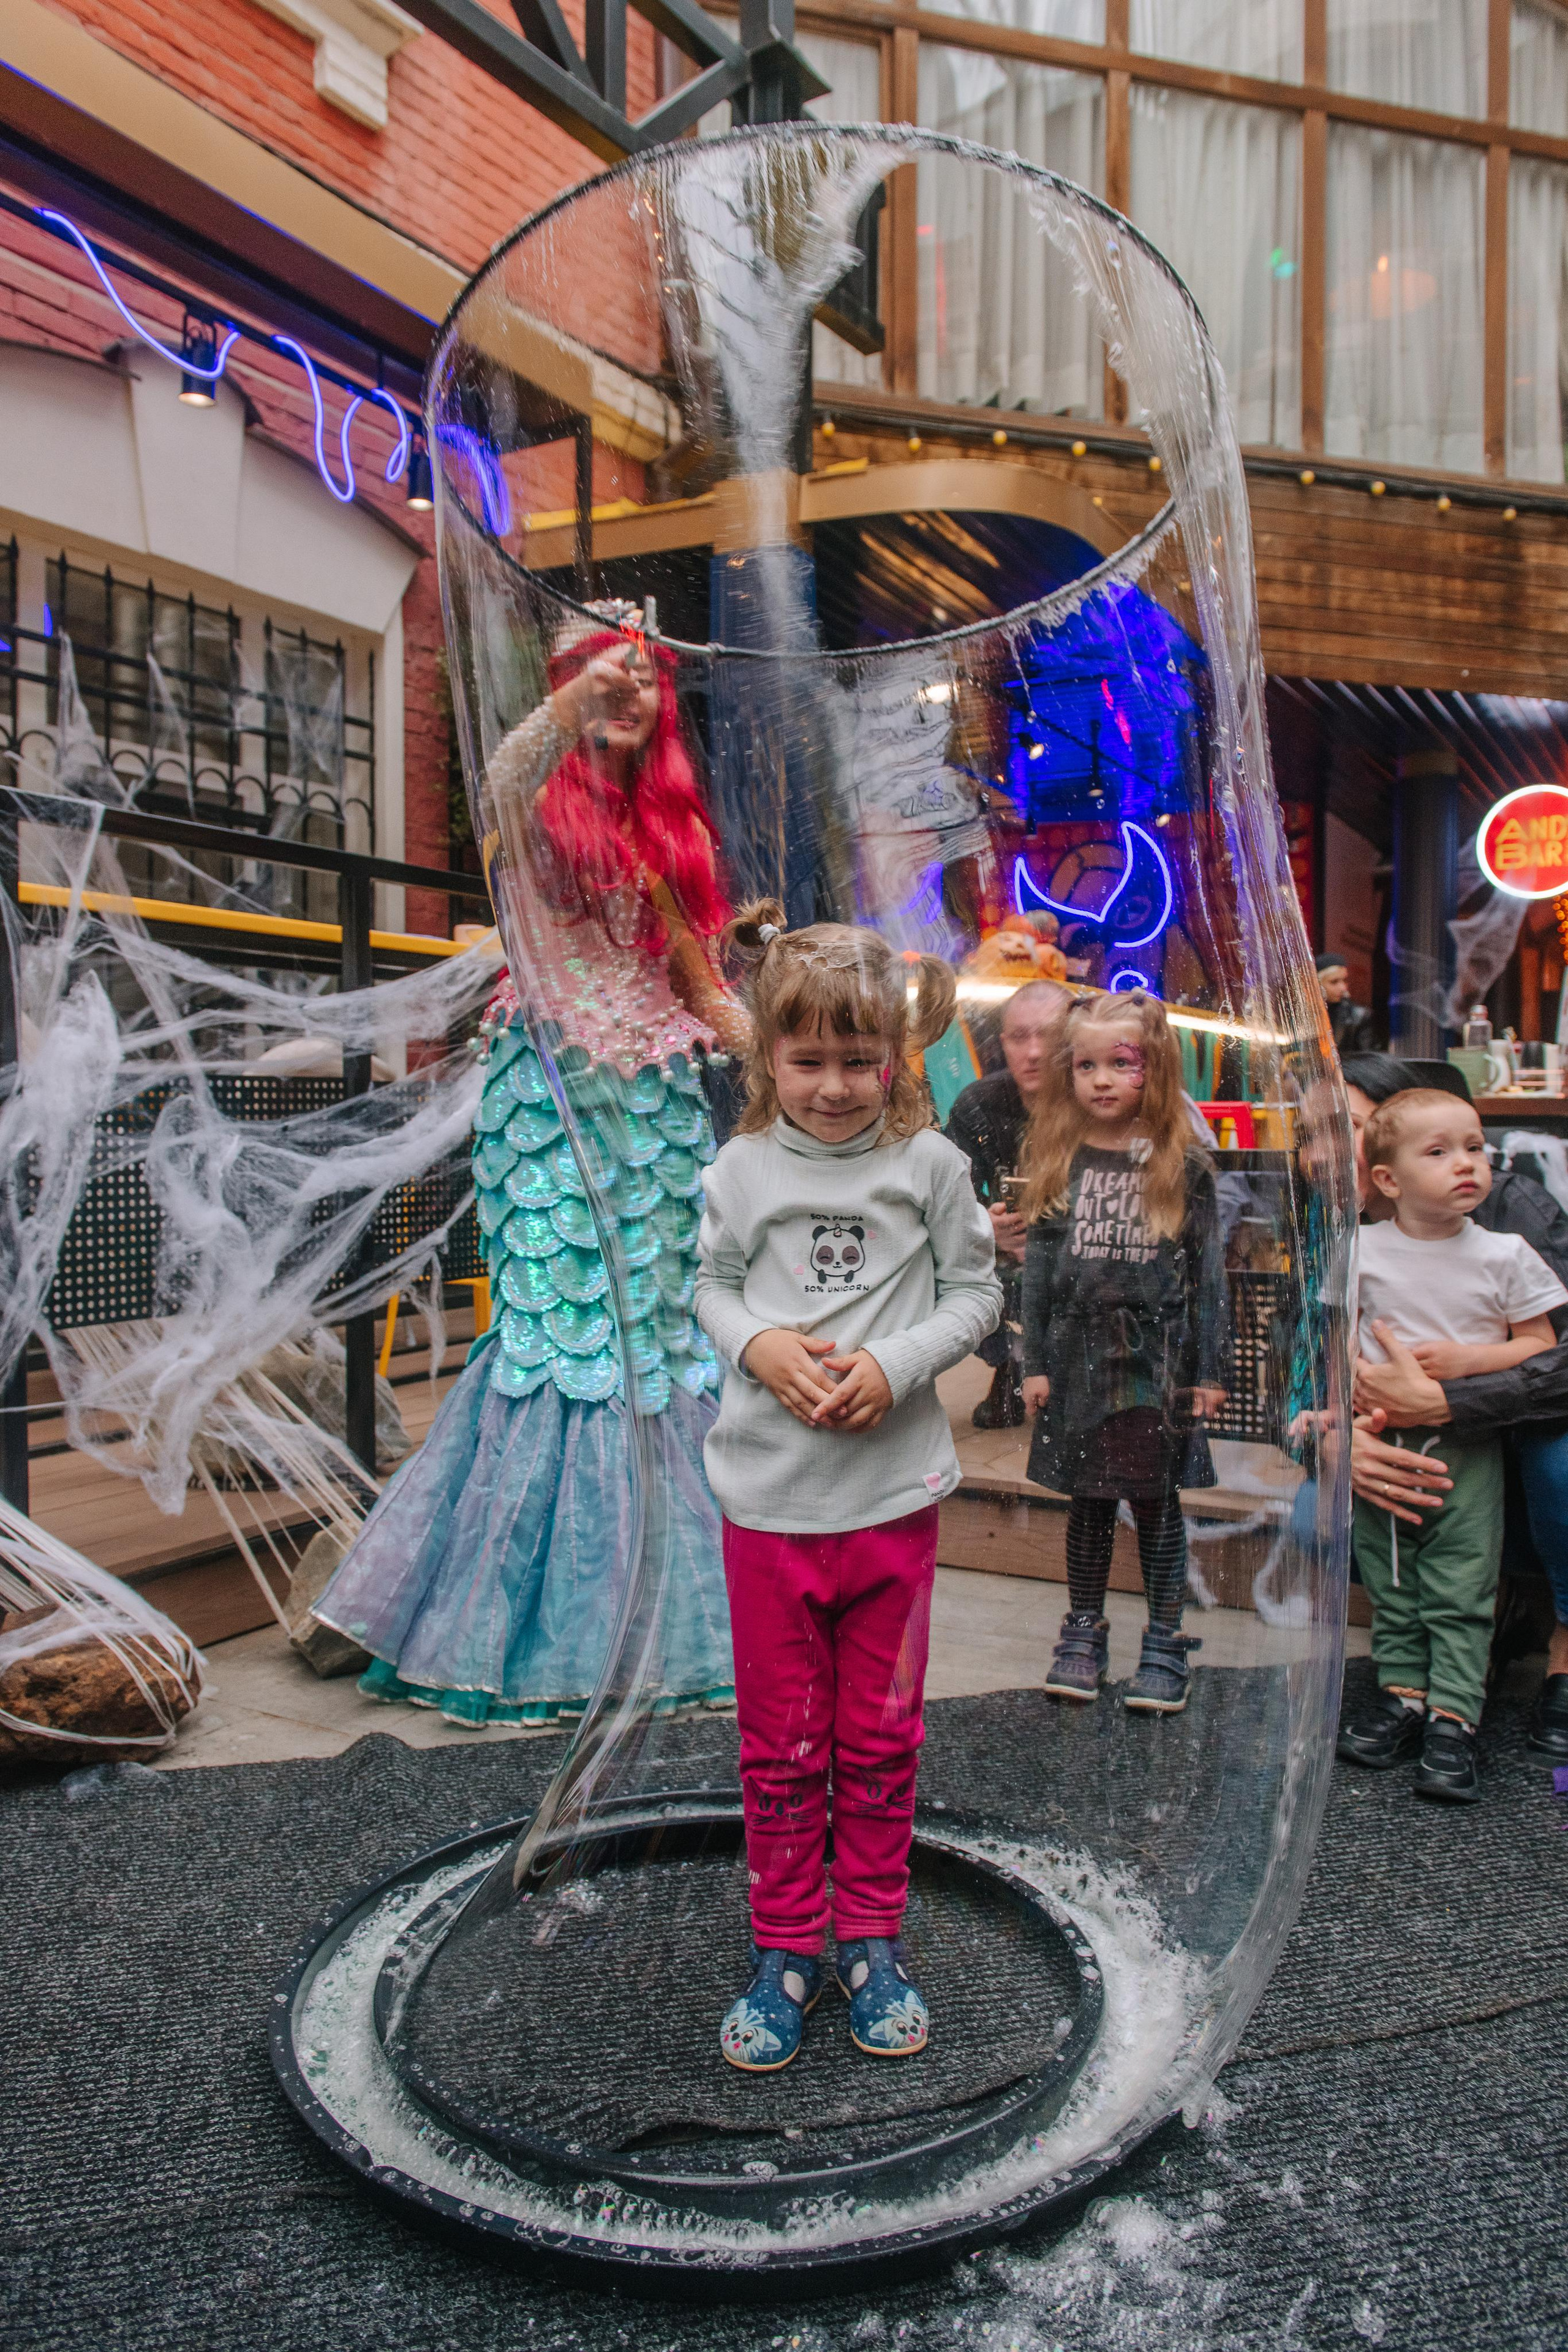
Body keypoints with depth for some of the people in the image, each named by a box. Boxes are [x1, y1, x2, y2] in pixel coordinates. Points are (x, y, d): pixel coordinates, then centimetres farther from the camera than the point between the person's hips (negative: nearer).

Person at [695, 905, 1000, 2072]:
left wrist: (894, 1364, -14)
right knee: (782, 1741, 10)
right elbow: (714, 1288, 8)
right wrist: (760, 1346, -13)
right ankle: (786, 1949, 28)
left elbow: (976, 1293, 2)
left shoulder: (929, 1163, -3)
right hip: (768, 1493, 1)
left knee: (881, 1736, 13)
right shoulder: (741, 1169, -1)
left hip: (894, 1491, 0)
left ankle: (875, 1941, 32)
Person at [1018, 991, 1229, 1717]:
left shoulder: (1182, 1167, -2)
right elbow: (1038, 1268, 5)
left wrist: (1208, 1372, -2)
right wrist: (1034, 1363, 3)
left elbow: (1208, 1274, 0)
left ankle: (1165, 1643, 19)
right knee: (1088, 1502, 11)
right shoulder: (1059, 1164, 3)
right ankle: (1084, 1631, 26)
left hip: (1156, 1361, -2)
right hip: (1079, 1359, 2)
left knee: (1156, 1500, 6)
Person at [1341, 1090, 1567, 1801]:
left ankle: (1452, 1717, 7)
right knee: (1390, 1582, 11)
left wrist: (1467, 1358, -14)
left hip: (1467, 1448, -1)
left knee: (1460, 1589, 1)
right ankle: (1402, 1692, 24)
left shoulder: (1506, 1255, -4)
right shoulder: (1360, 1251, -2)